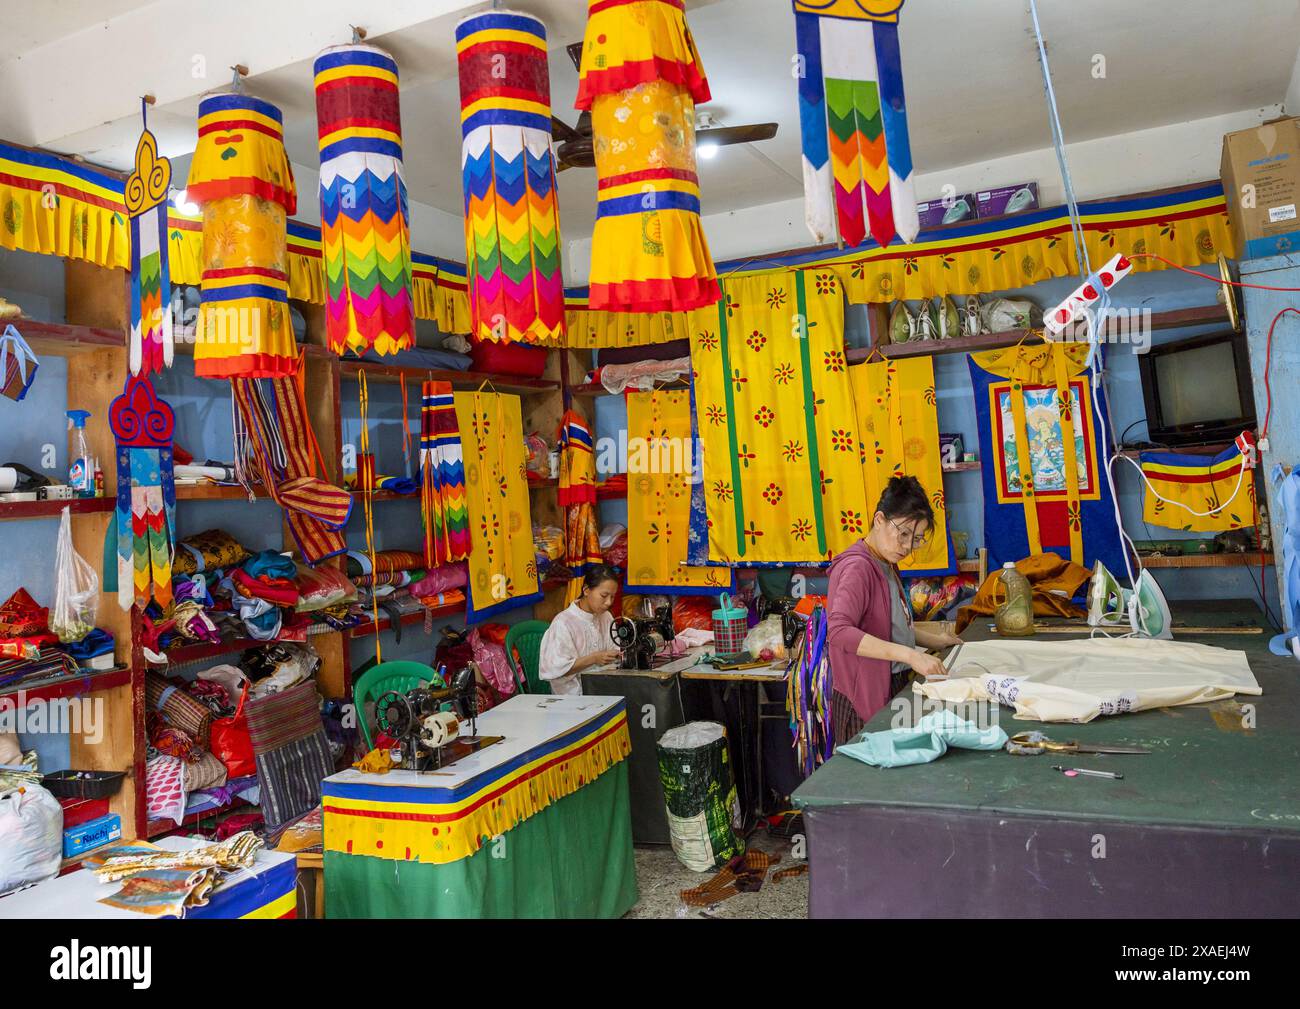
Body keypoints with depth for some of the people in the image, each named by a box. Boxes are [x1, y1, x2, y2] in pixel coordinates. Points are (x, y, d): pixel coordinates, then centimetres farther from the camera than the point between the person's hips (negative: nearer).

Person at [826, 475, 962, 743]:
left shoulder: (886, 565, 13)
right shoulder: (857, 567, -17)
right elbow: (840, 631, -31)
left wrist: (932, 640, 15)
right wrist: (910, 655, -33)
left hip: (892, 688, 9)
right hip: (865, 698, -9)